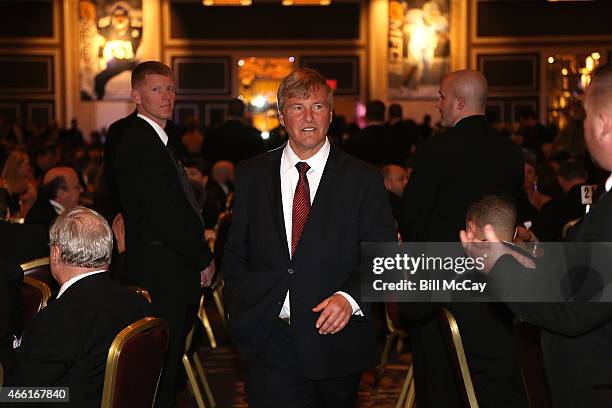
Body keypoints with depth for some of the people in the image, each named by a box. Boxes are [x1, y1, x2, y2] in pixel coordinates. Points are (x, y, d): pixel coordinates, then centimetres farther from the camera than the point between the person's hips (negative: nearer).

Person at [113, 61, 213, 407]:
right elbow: (164, 216, -18)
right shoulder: (139, 145, -13)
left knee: (169, 365, 11)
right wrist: (204, 259, -9)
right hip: (161, 274, -10)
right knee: (164, 363, -6)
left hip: (176, 272, 10)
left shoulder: (159, 141, 19)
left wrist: (200, 255, 9)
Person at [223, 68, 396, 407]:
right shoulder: (251, 175, 7)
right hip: (269, 343, 1)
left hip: (334, 338, 0)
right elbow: (235, 253, 13)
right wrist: (242, 311, 2)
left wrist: (349, 297, -19)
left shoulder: (363, 179, 1)